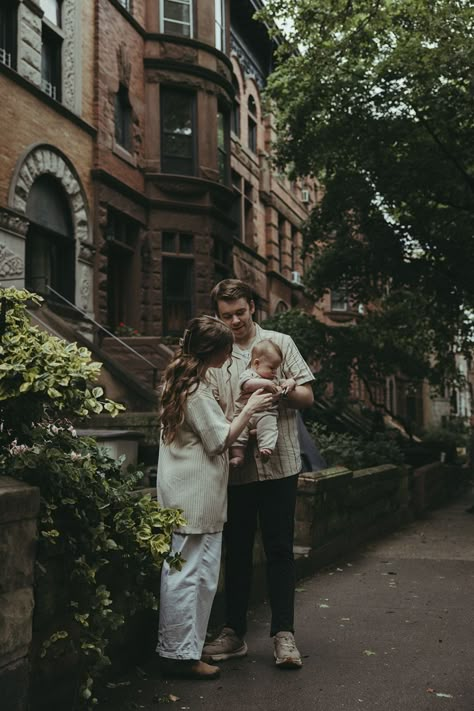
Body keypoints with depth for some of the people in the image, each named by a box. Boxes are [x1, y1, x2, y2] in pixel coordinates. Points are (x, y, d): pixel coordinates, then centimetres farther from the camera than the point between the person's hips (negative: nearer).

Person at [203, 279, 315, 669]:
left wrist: (285, 392, -18)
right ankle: (234, 633, 20)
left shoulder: (280, 342, 5)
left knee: (280, 549, 1)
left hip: (278, 462, -1)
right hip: (235, 466, 2)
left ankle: (284, 633, 10)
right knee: (237, 551, 10)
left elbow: (307, 397, 3)